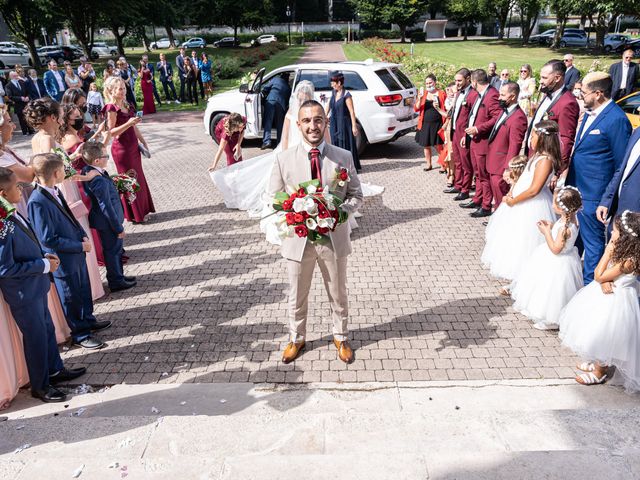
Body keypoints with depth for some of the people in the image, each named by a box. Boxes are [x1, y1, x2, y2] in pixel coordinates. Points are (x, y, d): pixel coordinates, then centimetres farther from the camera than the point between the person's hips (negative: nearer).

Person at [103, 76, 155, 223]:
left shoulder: (126, 105, 9)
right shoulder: (111, 108, -16)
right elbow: (111, 132, -20)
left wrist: (143, 141, 16)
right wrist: (128, 123, -28)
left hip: (133, 146, 8)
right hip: (122, 149, -8)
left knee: (139, 178, 15)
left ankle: (142, 210, 28)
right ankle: (133, 215, 16)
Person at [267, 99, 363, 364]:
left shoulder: (343, 158, -5)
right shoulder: (284, 158, -6)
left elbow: (356, 195, 1)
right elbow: (273, 198, 0)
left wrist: (340, 212, -19)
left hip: (334, 236, 0)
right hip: (298, 237, 0)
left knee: (338, 293, 19)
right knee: (297, 295, 17)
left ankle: (340, 337, 43)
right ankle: (296, 338, 42)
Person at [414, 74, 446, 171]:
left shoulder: (441, 94, 3)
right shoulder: (422, 93, 7)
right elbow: (416, 108, 1)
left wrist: (438, 108, -16)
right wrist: (420, 99, -16)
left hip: (437, 124, -2)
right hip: (425, 124, 2)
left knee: (438, 145, -2)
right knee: (426, 145, 9)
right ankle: (429, 164, 24)